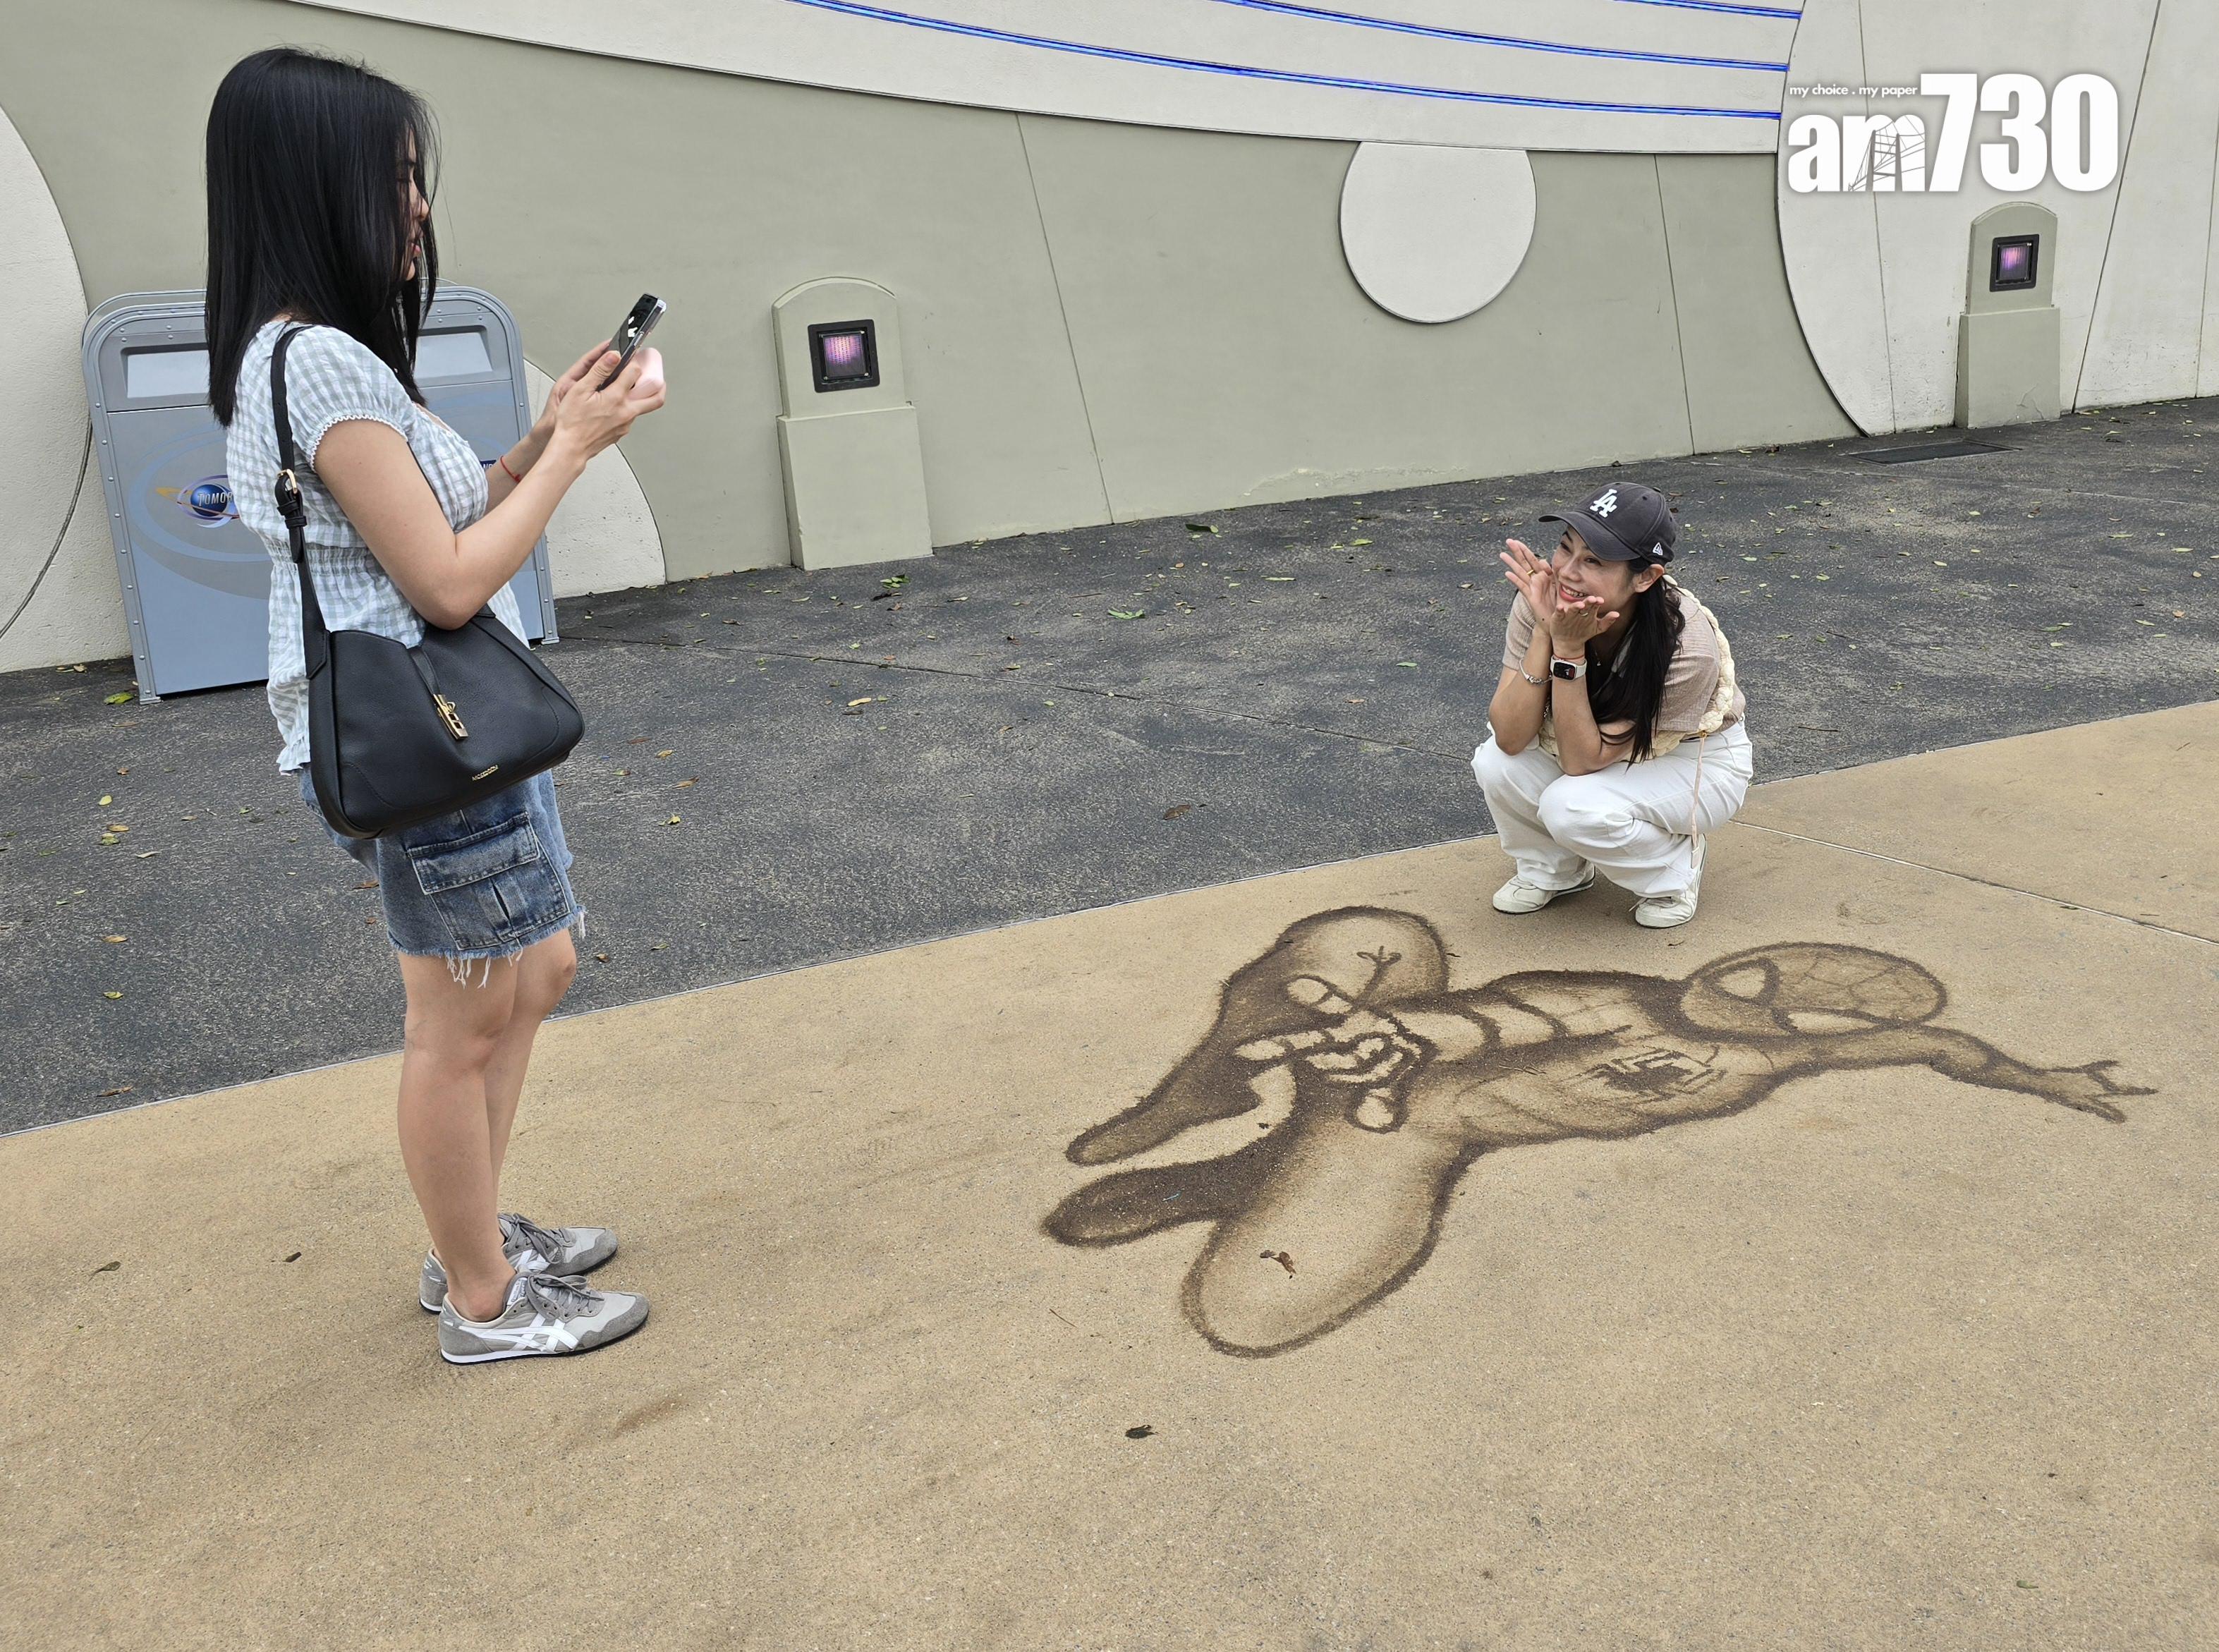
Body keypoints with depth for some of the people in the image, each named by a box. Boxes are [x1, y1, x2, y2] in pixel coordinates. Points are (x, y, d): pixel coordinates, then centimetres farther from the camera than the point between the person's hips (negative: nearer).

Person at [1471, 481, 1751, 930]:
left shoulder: (1688, 644, -34)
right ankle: (1554, 870, 6)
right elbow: (1510, 738, -28)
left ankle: (1674, 871, -1)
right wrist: (1545, 632, -39)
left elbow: (1582, 761, -31)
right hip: (1601, 747, 5)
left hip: (1694, 762, -4)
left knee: (1572, 806, -33)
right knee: (1496, 764, -25)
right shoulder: (1542, 600, -24)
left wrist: (1569, 649, -41)